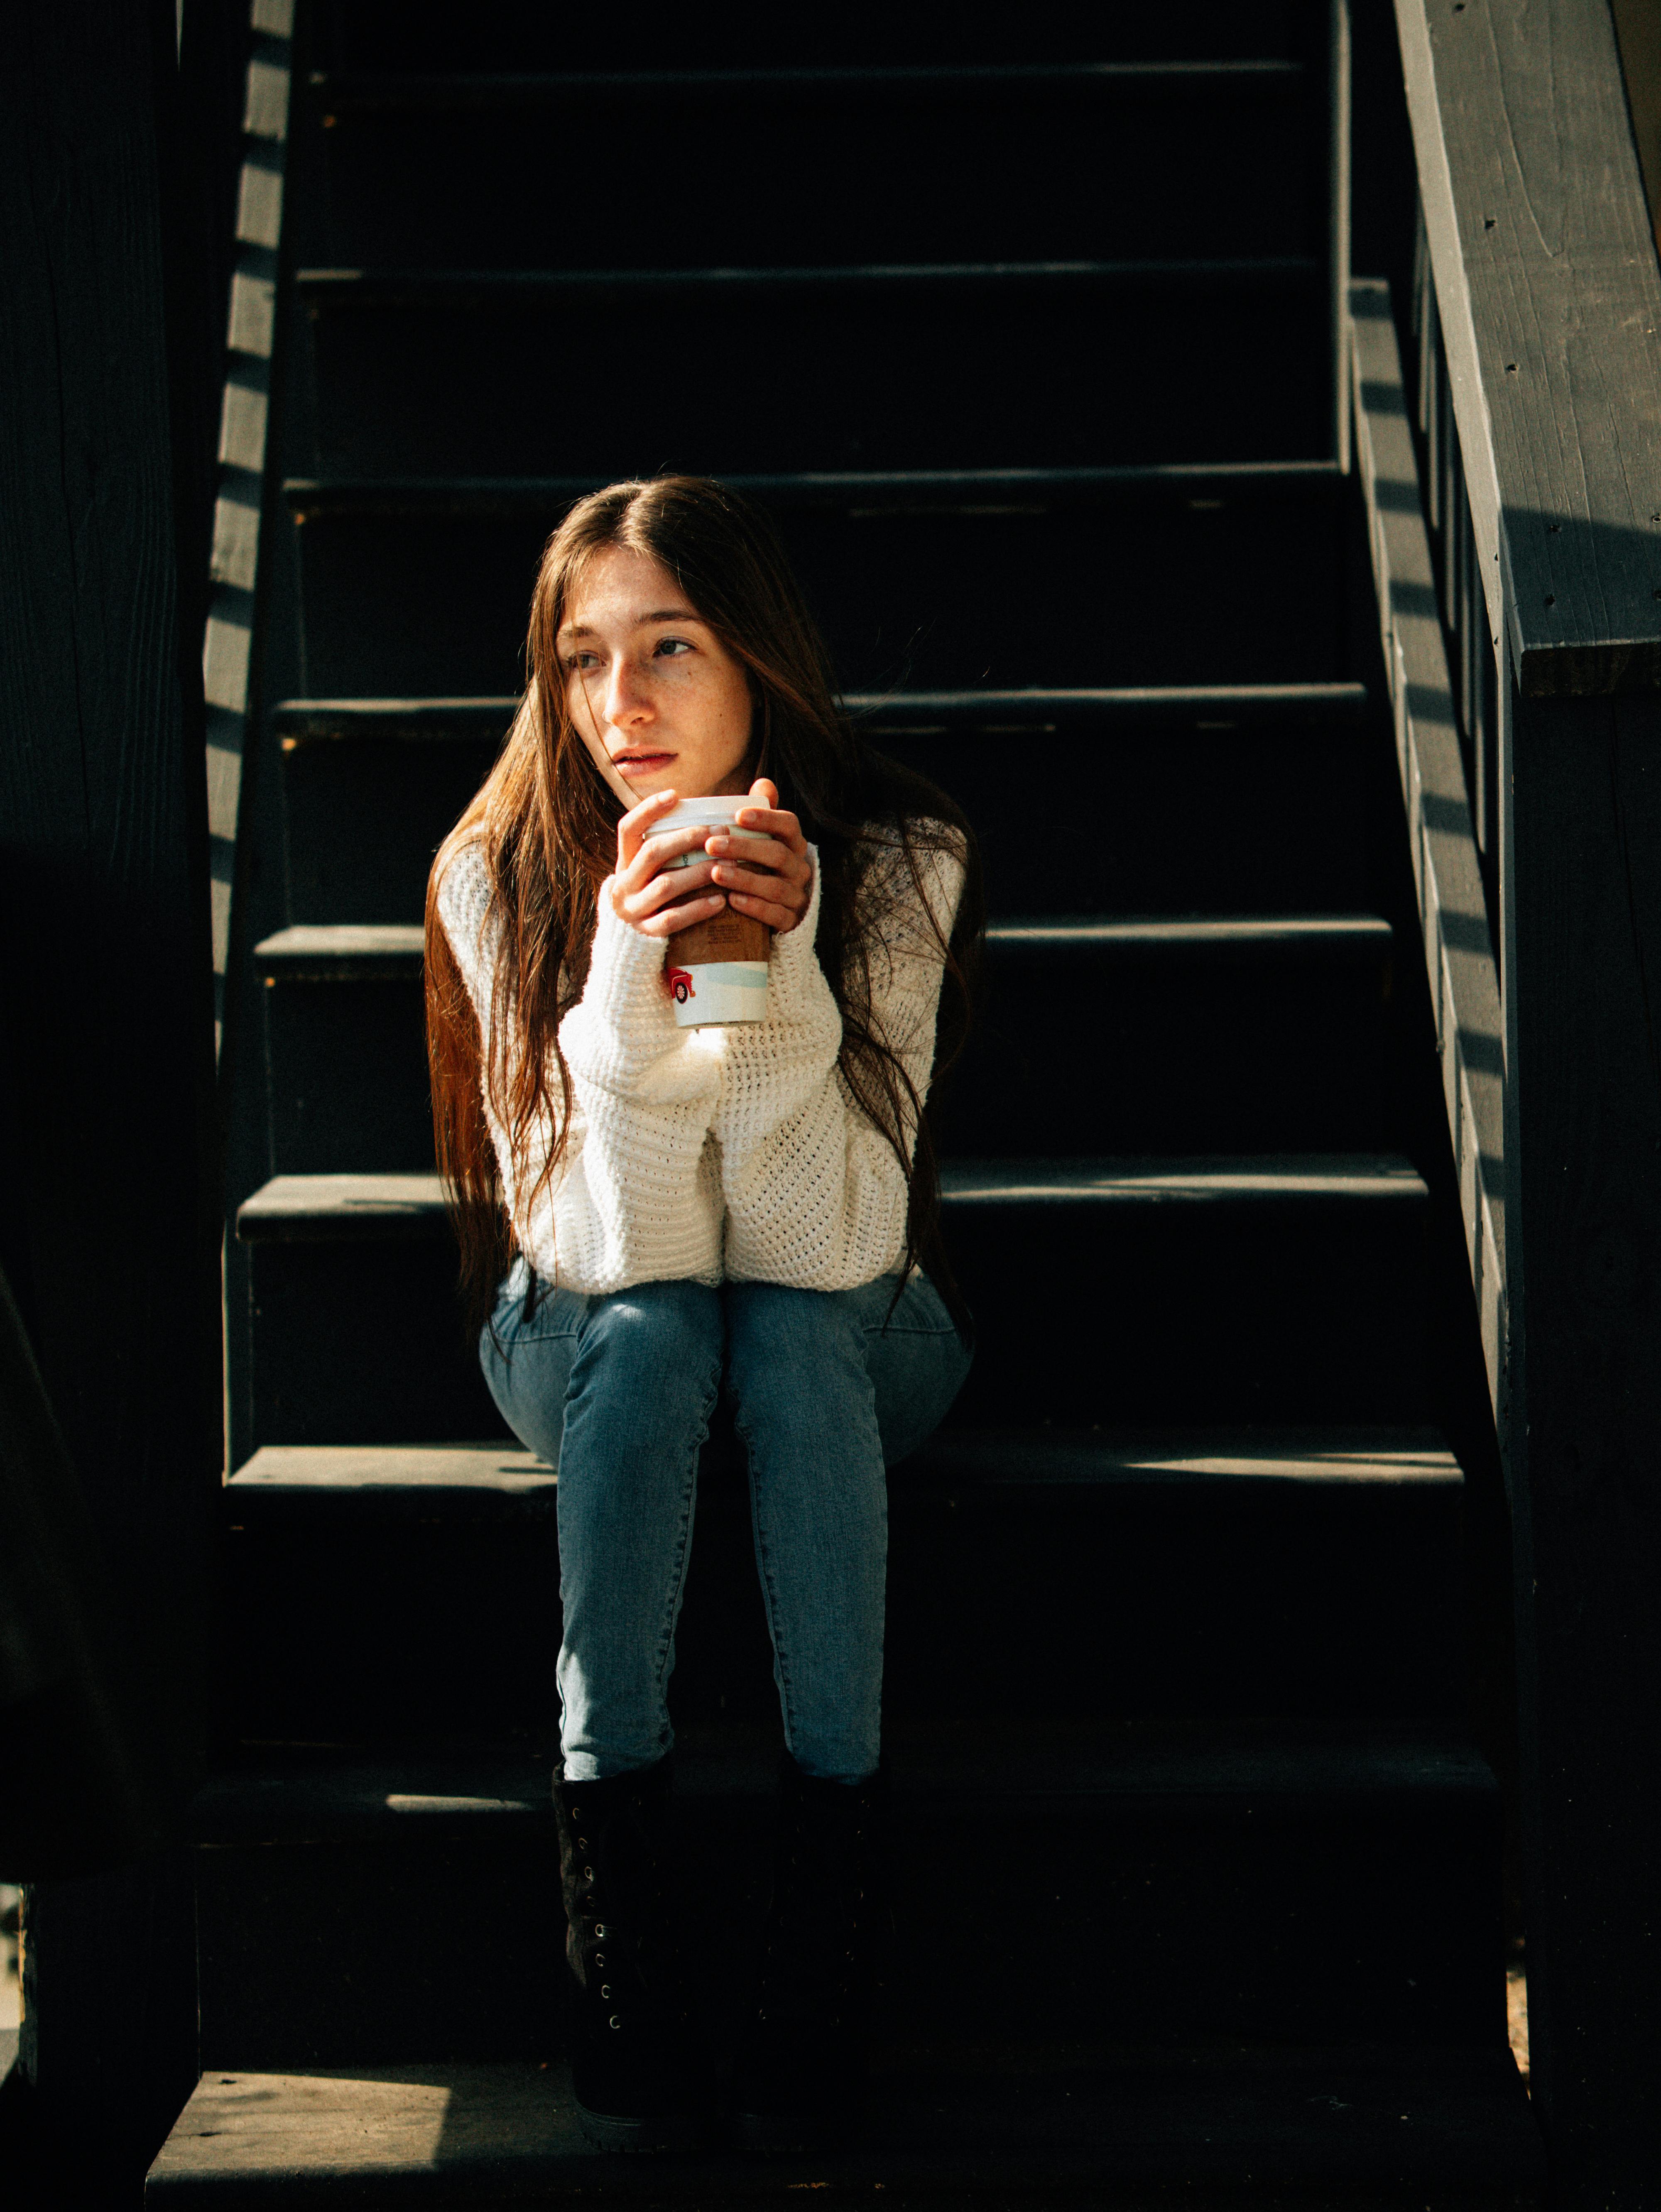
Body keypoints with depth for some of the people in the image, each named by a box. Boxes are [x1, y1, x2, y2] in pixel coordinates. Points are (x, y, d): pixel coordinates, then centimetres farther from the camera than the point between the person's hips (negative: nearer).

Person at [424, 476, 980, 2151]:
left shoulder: (895, 862, -19)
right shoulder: (501, 872, -18)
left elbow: (831, 1244, -25)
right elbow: (609, 1254, -24)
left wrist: (780, 971, -38)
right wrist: (627, 996, -39)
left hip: (842, 1343, 0)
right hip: (590, 1348, 0)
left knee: (790, 1325, -33)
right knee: (652, 1329, -32)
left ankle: (833, 1882, -30)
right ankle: (613, 1892, -30)